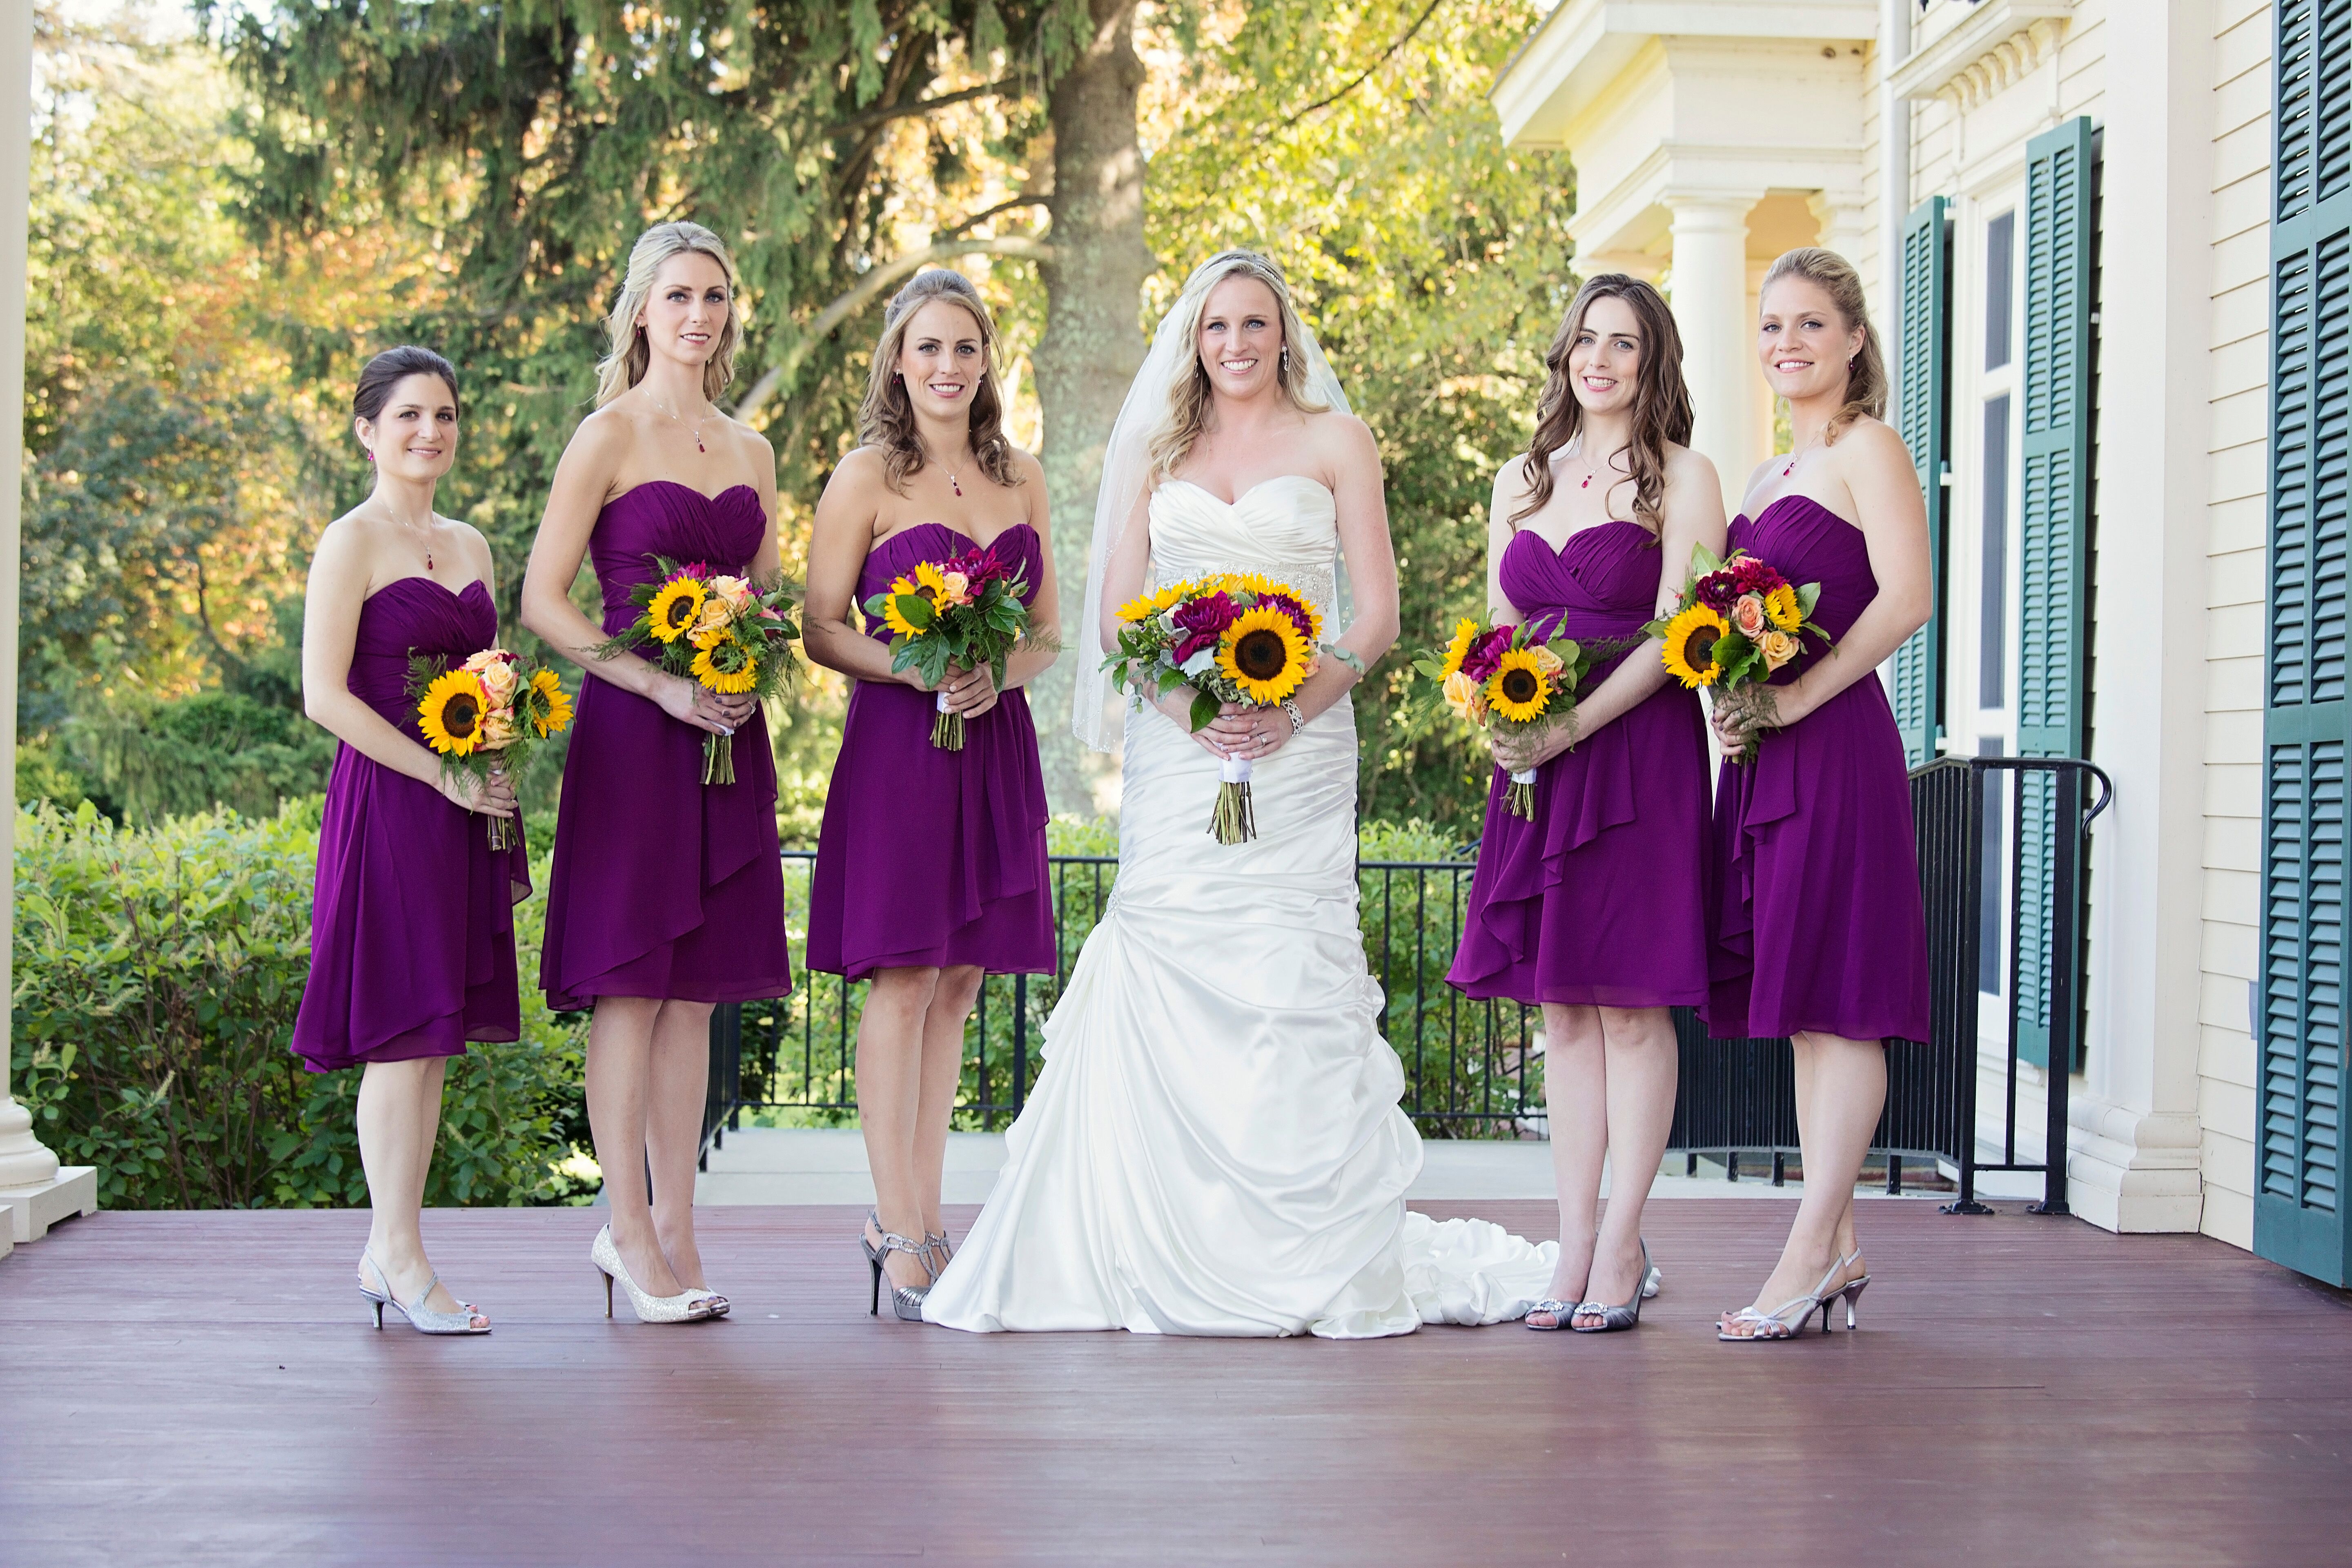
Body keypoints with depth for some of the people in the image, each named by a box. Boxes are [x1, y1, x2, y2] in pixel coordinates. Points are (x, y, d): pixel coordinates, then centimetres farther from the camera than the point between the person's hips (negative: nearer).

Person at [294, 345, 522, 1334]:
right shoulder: (351, 543, -6)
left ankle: (388, 1252, 15)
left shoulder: (468, 547, 16)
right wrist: (442, 775, -16)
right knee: (403, 1034, -6)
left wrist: (503, 777, 9)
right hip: (386, 801, -7)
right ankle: (402, 1261, 1)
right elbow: (324, 694, -13)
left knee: (434, 1036, 8)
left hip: (464, 813, 7)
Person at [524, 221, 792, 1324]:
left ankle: (676, 1228, 13)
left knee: (696, 988, 7)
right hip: (632, 731, -6)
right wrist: (657, 683, -16)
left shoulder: (749, 450, 15)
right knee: (628, 981, -4)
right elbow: (542, 599, -8)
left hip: (727, 735, 6)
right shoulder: (608, 438, -3)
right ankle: (630, 1231, 3)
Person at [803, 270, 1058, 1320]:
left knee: (958, 985, 7)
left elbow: (1048, 631, 15)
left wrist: (996, 675, -6)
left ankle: (920, 1215, 15)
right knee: (903, 981, -6)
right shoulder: (867, 477, -1)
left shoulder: (1021, 478, 12)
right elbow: (820, 629, -3)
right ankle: (900, 1233, -2)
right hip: (896, 745, -5)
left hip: (994, 743, 5)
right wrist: (918, 672, -17)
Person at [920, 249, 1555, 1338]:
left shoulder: (1334, 442, 8)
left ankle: (1321, 1258, -3)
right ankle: (1172, 1257, 0)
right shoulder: (1156, 451, 16)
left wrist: (1293, 705, -13)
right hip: (1177, 747, 2)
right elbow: (1115, 612, 10)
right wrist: (1184, 700, -8)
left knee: (1288, 983, -9)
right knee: (1167, 982, -6)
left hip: (1296, 746, -2)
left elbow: (1377, 615, 2)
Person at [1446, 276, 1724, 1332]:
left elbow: (1674, 633, -9)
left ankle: (1621, 1248, 2)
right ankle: (1574, 1243, 10)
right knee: (1561, 1007, 5)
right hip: (1536, 764, 5)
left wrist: (1571, 727, -17)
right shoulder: (1520, 482, 16)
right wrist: (1502, 720, -3)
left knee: (1631, 1001, -3)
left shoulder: (1682, 480, -1)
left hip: (1638, 754, -5)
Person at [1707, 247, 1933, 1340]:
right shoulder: (1766, 477, 20)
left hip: (1837, 749, -9)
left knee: (1837, 1003, -7)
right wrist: (1728, 698, 5)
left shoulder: (1868, 450, -4)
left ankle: (1809, 1256, -6)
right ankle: (1838, 1251, 14)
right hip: (1762, 760, 9)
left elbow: (1907, 599, -17)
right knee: (1799, 1010, 9)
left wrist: (1795, 697, -17)